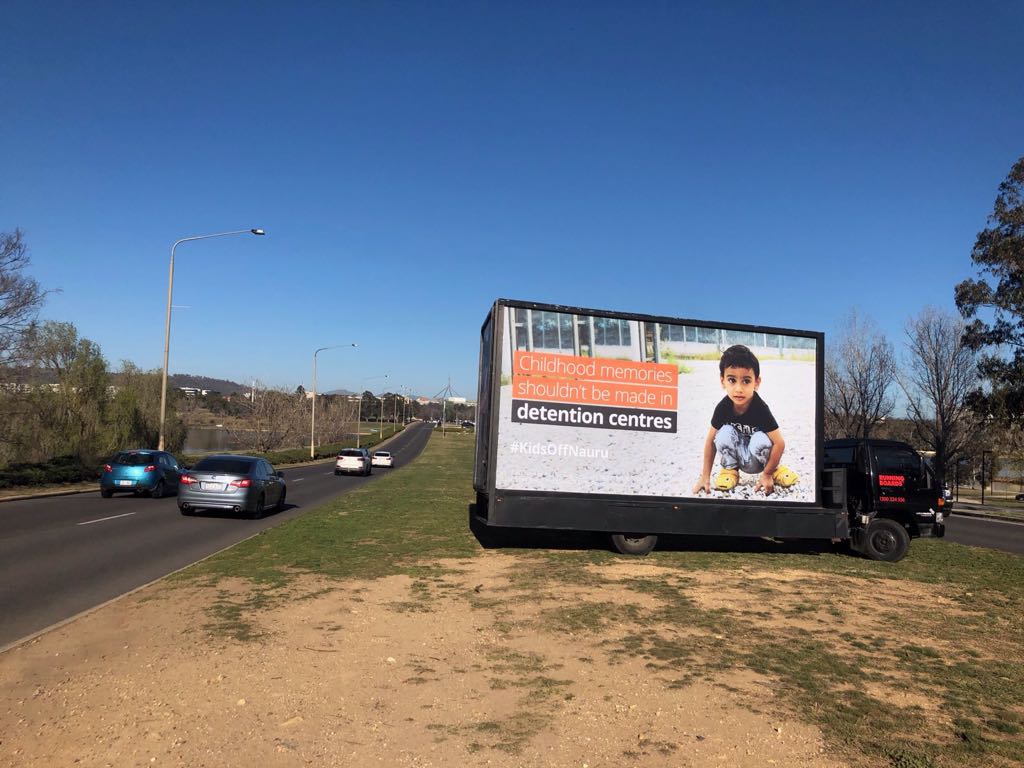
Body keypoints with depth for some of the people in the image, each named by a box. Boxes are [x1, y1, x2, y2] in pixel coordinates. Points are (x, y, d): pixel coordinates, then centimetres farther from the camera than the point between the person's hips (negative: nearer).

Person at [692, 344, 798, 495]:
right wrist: (705, 477, -11)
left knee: (761, 439, -33)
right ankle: (730, 469, -1)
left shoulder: (761, 409, -29)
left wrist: (767, 474, -19)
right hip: (737, 457, 2)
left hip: (758, 460, -2)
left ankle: (773, 469, -1)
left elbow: (779, 443, -25)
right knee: (725, 432, -26)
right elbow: (710, 441, -11)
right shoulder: (723, 407, -20)